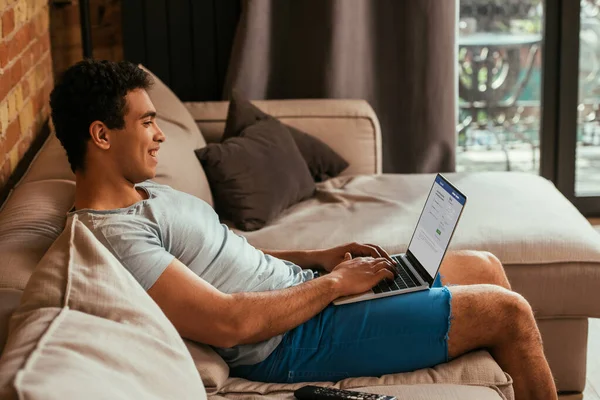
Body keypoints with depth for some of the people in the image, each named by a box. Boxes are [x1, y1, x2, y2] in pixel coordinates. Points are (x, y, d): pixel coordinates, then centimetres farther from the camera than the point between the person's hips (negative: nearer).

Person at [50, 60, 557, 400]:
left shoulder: (147, 194, 12)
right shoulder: (113, 235, -21)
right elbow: (228, 323, -28)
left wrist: (320, 258, 7)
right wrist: (334, 283, -17)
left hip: (305, 287, 10)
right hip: (295, 342, -10)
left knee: (485, 266, 15)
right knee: (507, 312, -7)